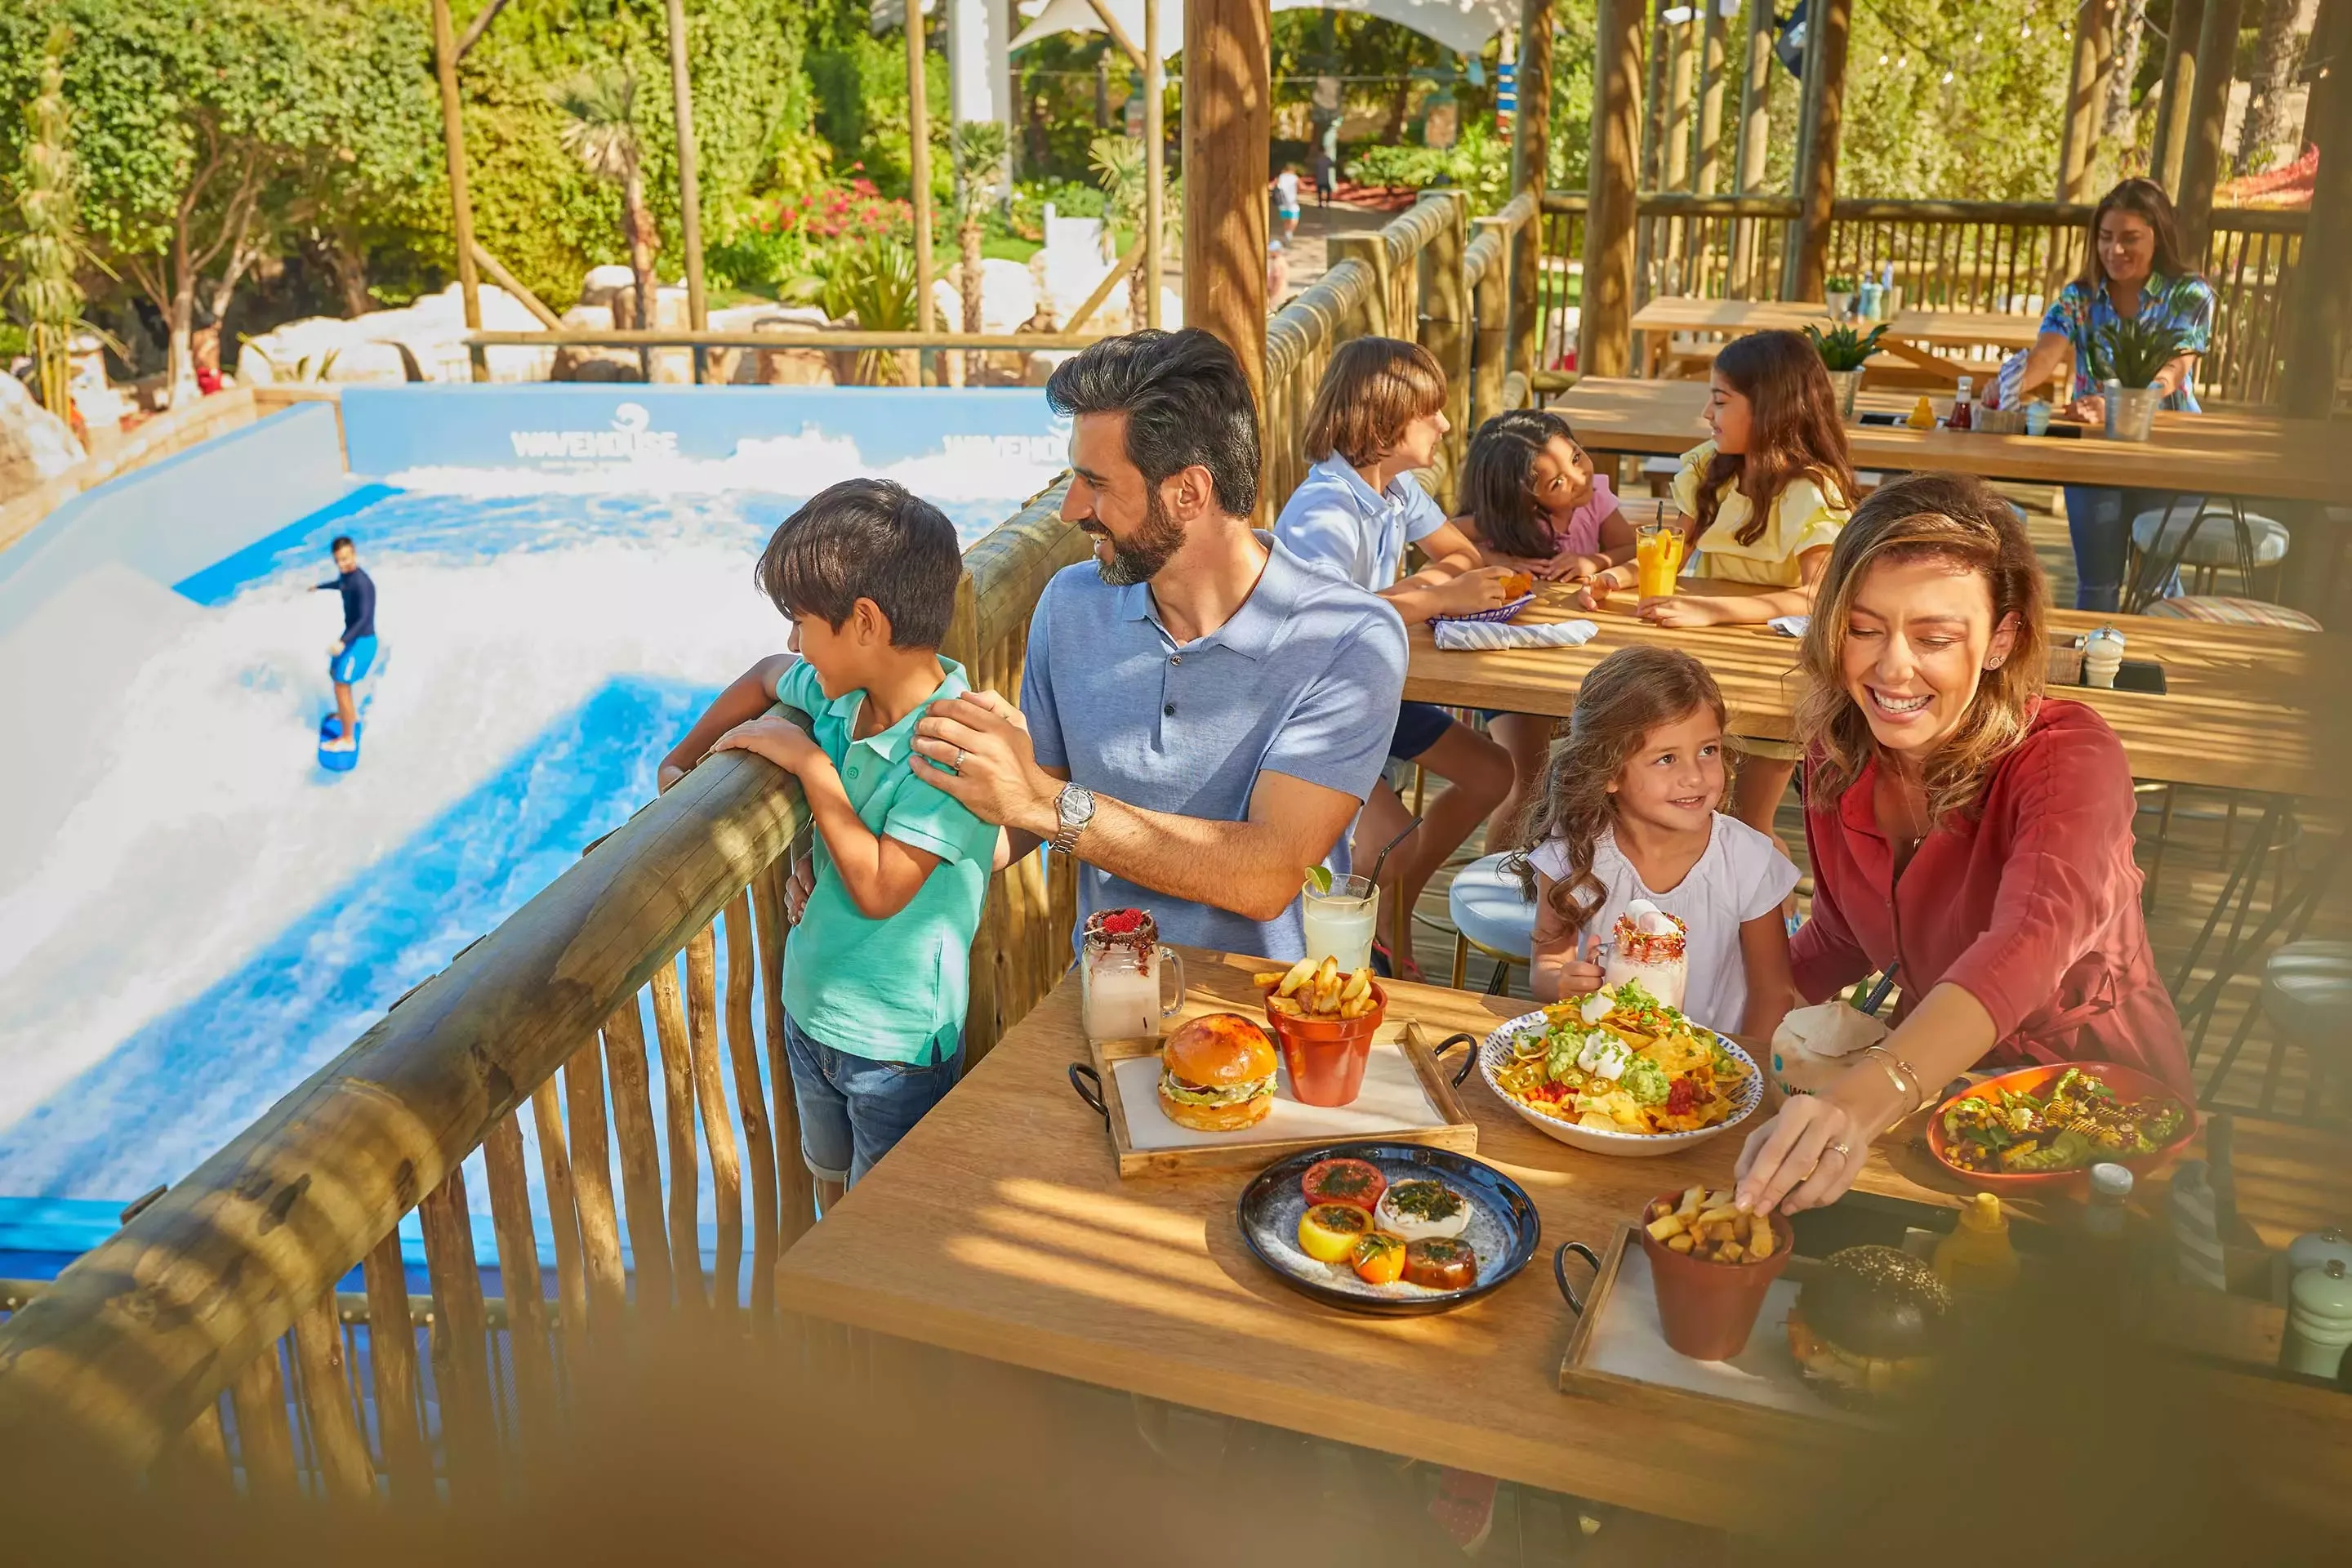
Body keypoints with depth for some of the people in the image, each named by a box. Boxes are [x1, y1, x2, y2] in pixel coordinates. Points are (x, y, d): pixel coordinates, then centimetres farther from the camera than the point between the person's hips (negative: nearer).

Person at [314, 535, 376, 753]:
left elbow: (365, 618, -36)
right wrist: (319, 587, 48)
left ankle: (347, 739, 4)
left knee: (341, 686, -6)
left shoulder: (362, 583, -28)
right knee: (334, 672, 27)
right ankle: (351, 714, 49)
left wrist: (343, 642, -45)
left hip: (362, 641, -10)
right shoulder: (345, 575, 1)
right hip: (352, 637, 10)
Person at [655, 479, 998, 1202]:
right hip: (811, 1008, 8)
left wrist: (811, 763, -23)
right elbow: (766, 677, 19)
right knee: (833, 1204, 27)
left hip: (898, 1041, -7)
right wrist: (682, 758, 16)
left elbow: (879, 888, -28)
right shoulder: (837, 693, -5)